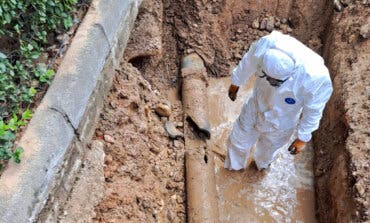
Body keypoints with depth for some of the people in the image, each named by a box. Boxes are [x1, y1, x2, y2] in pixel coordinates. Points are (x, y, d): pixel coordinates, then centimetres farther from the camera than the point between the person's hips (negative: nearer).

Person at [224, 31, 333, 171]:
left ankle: (262, 163, 68)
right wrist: (236, 83, 7)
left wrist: (303, 138, -6)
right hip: (255, 108, 2)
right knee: (239, 139, 27)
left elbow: (313, 112, -21)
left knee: (268, 148, 30)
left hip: (280, 125, -1)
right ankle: (234, 165, 62)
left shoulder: (317, 79, -42)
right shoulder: (266, 44, -35)